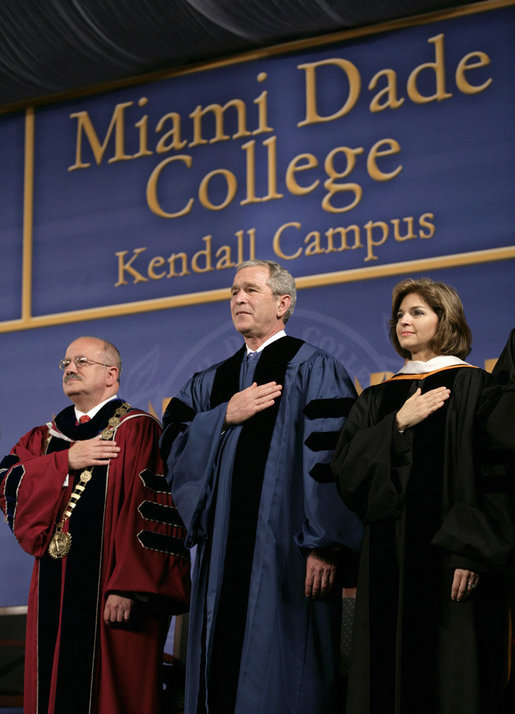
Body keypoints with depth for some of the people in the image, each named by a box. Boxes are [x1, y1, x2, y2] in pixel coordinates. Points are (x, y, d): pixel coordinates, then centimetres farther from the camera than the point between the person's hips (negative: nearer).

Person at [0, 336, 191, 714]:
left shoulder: (136, 430, -4)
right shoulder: (48, 437, 17)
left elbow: (150, 513, -12)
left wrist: (127, 587, -20)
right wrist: (66, 461, -11)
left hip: (108, 597, -6)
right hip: (54, 595, 6)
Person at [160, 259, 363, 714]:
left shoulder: (312, 370, -1)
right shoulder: (212, 383, 20)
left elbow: (330, 458, -10)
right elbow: (173, 442, 8)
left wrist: (323, 544, -19)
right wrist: (226, 416, -6)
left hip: (282, 553, -6)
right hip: (221, 554, 6)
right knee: (221, 672, 6)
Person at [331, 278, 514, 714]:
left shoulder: (473, 387, 0)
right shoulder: (379, 400, 16)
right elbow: (346, 469, 5)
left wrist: (472, 549, -17)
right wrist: (397, 425, -7)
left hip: (449, 556, -5)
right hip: (388, 561, 5)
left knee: (451, 677, -4)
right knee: (388, 677, 5)